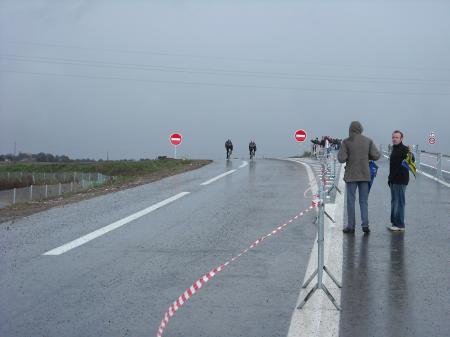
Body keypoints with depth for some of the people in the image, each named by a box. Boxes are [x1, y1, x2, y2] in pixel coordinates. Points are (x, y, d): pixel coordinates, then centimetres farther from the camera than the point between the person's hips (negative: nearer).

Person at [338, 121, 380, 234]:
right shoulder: (368, 141, 1)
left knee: (351, 200, 4)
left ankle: (351, 226, 5)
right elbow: (376, 156, -2)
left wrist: (340, 153, 9)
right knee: (364, 201, 9)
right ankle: (365, 225, 0)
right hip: (365, 175, 2)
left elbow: (341, 159, -12)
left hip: (351, 175, -2)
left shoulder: (346, 142, -7)